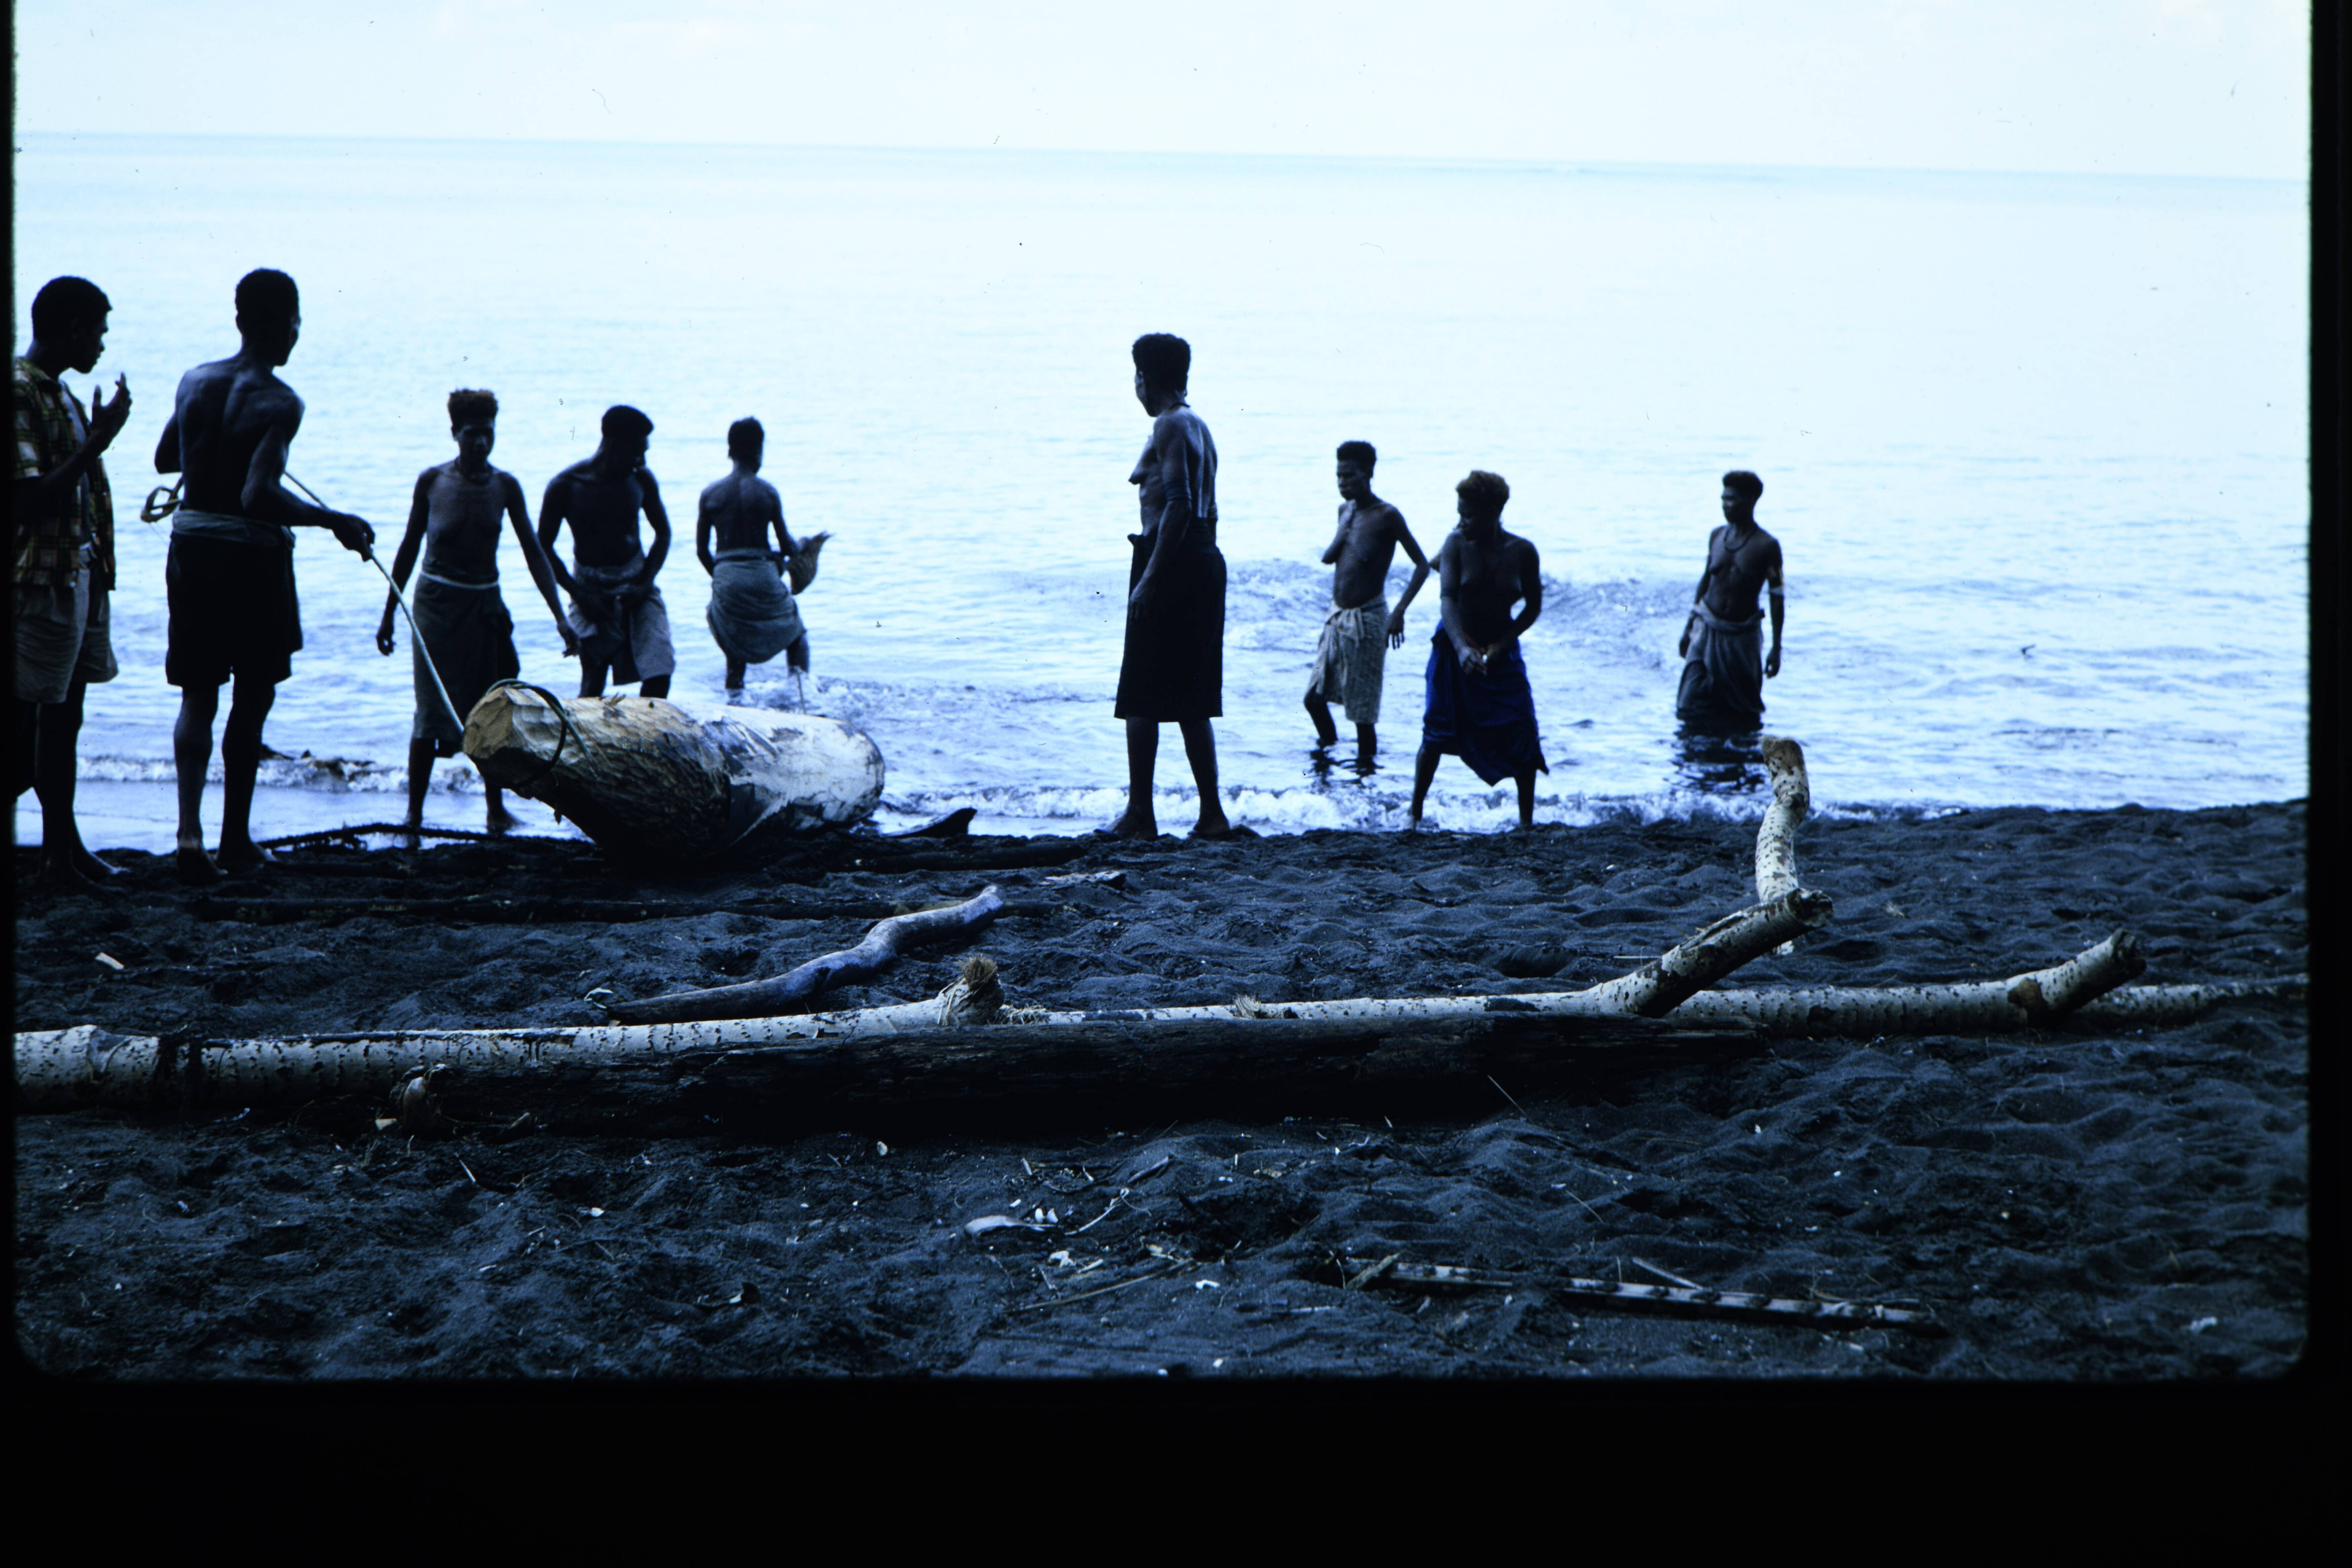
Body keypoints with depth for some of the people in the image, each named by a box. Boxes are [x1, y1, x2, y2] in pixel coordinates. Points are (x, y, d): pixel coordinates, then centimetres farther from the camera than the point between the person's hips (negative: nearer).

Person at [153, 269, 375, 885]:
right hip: (251, 554, -5)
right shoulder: (278, 403, -15)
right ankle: (237, 839, 15)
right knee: (253, 696, 10)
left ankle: (191, 827, -10)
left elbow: (165, 459, 19)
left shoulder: (196, 382, 4)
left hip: (191, 547, 5)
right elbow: (259, 495, -26)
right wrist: (335, 522, -19)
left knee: (197, 696, 9)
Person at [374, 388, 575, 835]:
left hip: (485, 606, 2)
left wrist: (560, 617, -7)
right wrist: (389, 615, 4)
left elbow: (534, 552, -1)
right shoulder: (432, 481, -5)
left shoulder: (504, 486, -1)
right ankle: (414, 813, 3)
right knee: (432, 712, -5)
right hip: (435, 603, -2)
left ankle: (497, 810, 13)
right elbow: (409, 548, 3)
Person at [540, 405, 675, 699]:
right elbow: (543, 547, -5)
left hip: (636, 583, 2)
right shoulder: (566, 486, -12)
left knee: (660, 672, -11)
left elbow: (663, 532, 10)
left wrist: (646, 583, -5)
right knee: (594, 681, -5)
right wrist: (578, 594, -15)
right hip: (592, 589, -2)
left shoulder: (641, 479, -3)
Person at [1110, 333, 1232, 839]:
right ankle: (1212, 813, 11)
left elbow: (1179, 505, -21)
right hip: (1205, 560, 9)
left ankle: (1140, 815, -2)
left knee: (1143, 699, -3)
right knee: (1190, 701, 12)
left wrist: (1150, 578, -23)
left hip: (1170, 561, -9)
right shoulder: (1198, 427, 17)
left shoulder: (1169, 426, -11)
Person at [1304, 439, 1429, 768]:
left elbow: (1422, 565, -13)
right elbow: (1328, 558, 11)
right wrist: (1344, 530, -8)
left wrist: (1399, 613, -22)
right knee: (1314, 697, 11)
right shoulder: (1346, 510, 8)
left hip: (1367, 620, -7)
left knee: (1362, 707, -3)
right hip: (1337, 617, 7)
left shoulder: (1386, 516, -13)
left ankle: (1365, 762, 10)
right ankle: (1328, 742, 36)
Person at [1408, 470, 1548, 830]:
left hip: (1502, 650, 1)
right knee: (1437, 733, -3)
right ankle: (1415, 814, 9)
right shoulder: (1457, 544, -14)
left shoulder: (1521, 552, -9)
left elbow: (1533, 607, 0)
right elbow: (1447, 598, -24)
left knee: (1521, 732, -5)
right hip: (1455, 646, -1)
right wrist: (1462, 649, -40)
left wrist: (1502, 645, -14)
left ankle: (1527, 820, 7)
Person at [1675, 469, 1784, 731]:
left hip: (1742, 636, -3)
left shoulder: (1767, 547, -10)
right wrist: (1690, 626, 16)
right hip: (1707, 629, 3)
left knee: (1741, 718, 5)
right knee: (1692, 705, -2)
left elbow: (1777, 597, -7)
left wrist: (1776, 648, -8)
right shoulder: (1717, 536, 3)